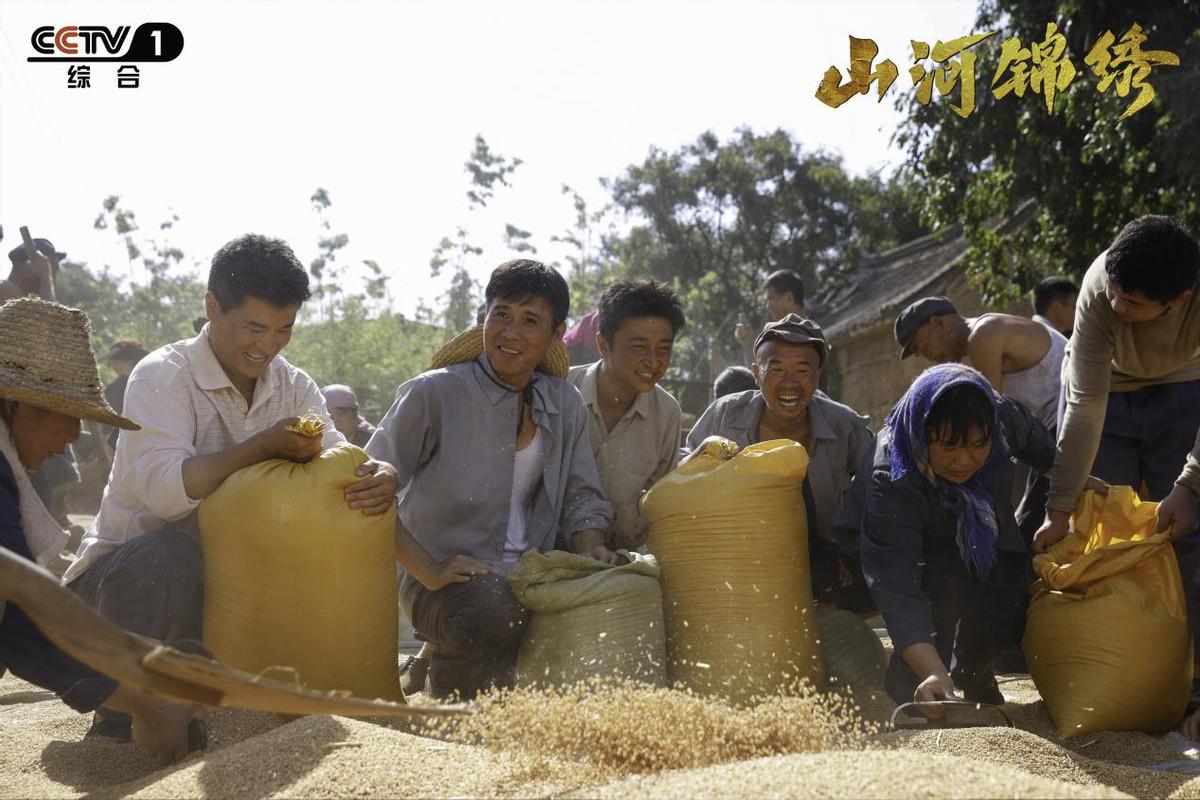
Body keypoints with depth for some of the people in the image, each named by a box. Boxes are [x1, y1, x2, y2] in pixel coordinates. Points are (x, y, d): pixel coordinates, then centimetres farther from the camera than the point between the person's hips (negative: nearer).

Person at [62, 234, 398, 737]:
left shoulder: (293, 386, 3)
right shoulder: (163, 375, -16)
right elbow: (162, 488, -31)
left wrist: (377, 477, -35)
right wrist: (265, 446, -36)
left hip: (219, 576, 6)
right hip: (121, 571, -6)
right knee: (171, 559, -37)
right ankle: (127, 724, -15)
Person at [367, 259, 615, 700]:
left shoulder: (566, 405, 12)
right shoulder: (433, 393, -4)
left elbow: (581, 499, 18)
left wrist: (590, 550, -4)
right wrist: (428, 572, -14)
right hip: (450, 583, -5)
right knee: (496, 614, -38)